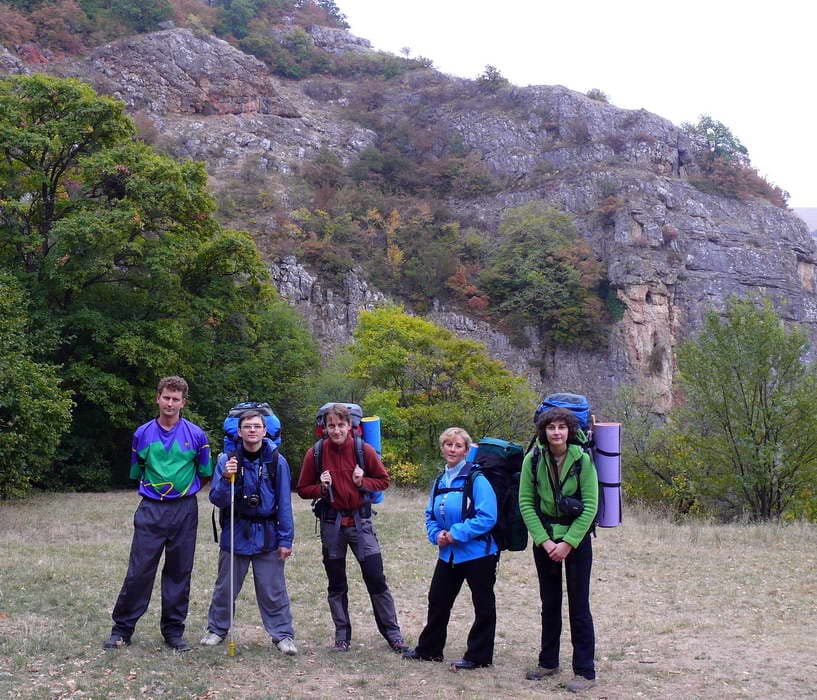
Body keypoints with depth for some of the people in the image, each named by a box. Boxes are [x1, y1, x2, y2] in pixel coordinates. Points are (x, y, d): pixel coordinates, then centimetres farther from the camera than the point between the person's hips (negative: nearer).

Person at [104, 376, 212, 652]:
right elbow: (136, 473, 15)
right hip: (150, 509, 0)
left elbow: (204, 473, 11)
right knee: (139, 570, -2)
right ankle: (122, 629, 10)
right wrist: (156, 490, 9)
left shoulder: (196, 435, 1)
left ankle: (174, 631, 17)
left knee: (179, 572, 6)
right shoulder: (143, 433, 4)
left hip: (184, 510, 0)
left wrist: (182, 491, 10)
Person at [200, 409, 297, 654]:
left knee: (273, 590, 4)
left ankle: (283, 634, 15)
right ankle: (217, 629, 31)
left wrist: (286, 539, -3)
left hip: (267, 534, -1)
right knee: (225, 587, 14)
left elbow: (284, 503, -1)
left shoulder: (276, 461, -5)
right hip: (235, 533, 1)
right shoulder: (227, 460, -3)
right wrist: (226, 478, -22)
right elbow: (217, 500, -4)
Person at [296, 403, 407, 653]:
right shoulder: (316, 453, -2)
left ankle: (392, 633, 9)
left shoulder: (364, 450, -4)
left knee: (376, 578, -3)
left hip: (360, 521, -1)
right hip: (331, 522, 1)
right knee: (336, 583, 10)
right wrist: (321, 488, -13)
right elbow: (303, 489, 6)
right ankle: (342, 636, 22)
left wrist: (363, 482, -12)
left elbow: (383, 480, 7)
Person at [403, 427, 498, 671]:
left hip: (478, 552, -7)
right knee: (437, 600, 14)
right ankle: (429, 649, 30)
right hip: (449, 554, 7)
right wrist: (436, 534, -5)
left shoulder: (476, 479, -15)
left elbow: (487, 517, -21)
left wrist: (457, 533, -20)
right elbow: (430, 514, 15)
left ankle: (478, 656, 19)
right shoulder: (440, 481, 7)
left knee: (483, 605, 7)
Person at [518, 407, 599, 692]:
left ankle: (585, 671, 6)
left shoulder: (582, 460, -12)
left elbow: (590, 506, -12)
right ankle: (548, 662, 27)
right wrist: (544, 541, -11)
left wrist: (568, 543, -16)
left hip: (576, 539, -3)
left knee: (579, 605, -1)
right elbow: (526, 503, -4)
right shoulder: (533, 460, -6)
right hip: (544, 538, 3)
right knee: (549, 603, 13)